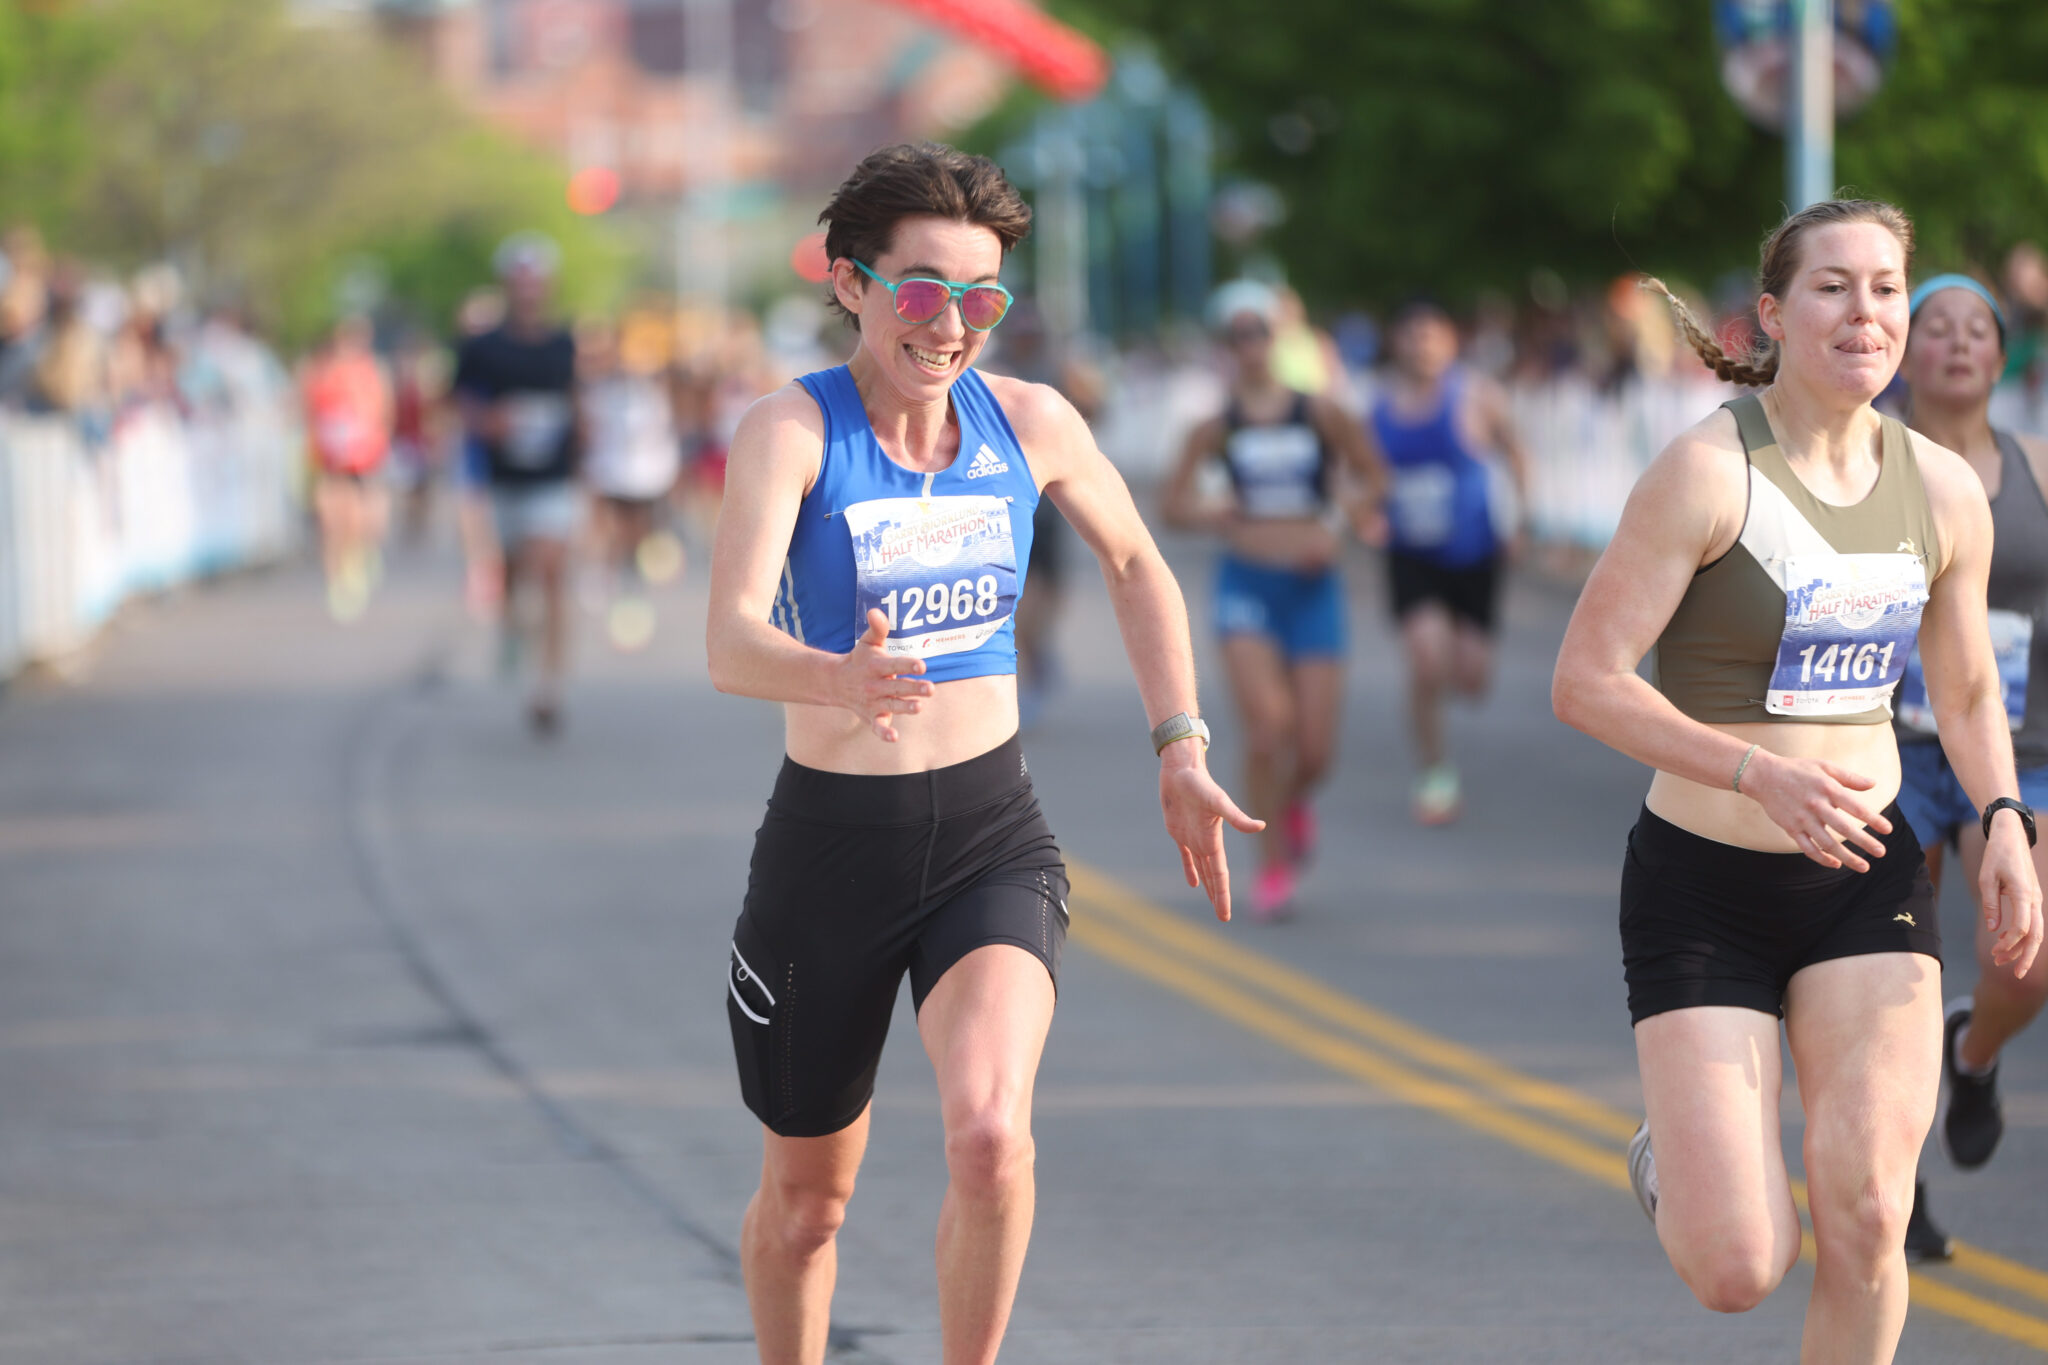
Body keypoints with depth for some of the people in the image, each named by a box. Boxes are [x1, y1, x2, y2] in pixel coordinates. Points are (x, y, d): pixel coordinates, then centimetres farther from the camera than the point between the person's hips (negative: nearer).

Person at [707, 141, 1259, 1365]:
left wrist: (1181, 754, 12)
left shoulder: (1030, 423, -2)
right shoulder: (792, 430, -13)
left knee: (990, 1137, -24)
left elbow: (1137, 566, 19)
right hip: (829, 845, -1)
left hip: (992, 837, 1)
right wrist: (839, 680, -49)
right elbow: (731, 642, -28)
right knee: (805, 1200, 13)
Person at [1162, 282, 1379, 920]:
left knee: (1316, 749, 0)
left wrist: (1337, 528, -6)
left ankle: (1293, 802, 37)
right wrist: (1211, 515, -13)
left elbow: (1371, 476, 8)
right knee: (1266, 726, -16)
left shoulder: (1319, 414, -1)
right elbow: (1173, 502, 6)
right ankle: (1273, 863, 1)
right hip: (1247, 584, -1)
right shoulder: (1219, 428, 1)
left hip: (1312, 585, 1)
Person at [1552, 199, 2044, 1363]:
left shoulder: (1945, 491, 2)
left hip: (1867, 881, 4)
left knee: (1866, 1216, -13)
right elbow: (1585, 680, -16)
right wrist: (1761, 773, -26)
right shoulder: (1710, 470, -15)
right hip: (1702, 885, -4)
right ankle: (1672, 1165, 30)